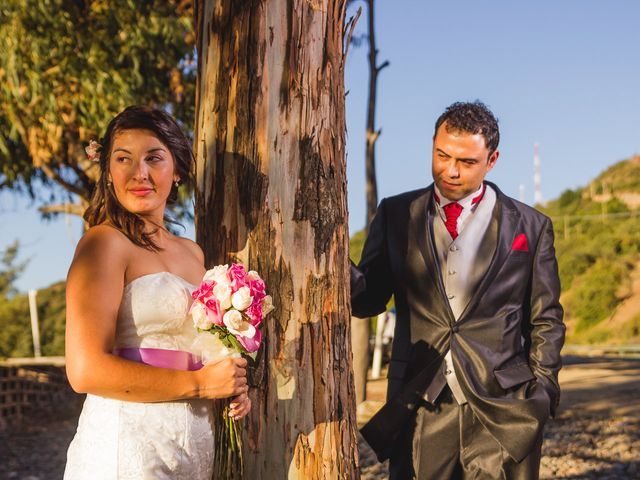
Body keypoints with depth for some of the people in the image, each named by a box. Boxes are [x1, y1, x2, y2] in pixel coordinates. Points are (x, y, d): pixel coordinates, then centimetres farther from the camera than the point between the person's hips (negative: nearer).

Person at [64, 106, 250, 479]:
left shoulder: (193, 253, 12)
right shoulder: (105, 242, -9)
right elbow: (86, 370, -18)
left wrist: (233, 386, 4)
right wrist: (200, 383, -14)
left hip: (196, 446, 7)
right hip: (128, 446, -7)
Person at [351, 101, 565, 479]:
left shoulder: (530, 227, 5)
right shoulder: (396, 214, 8)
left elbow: (546, 321, 8)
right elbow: (369, 300, 5)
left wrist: (541, 395, 0)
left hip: (502, 409, -1)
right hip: (420, 407, 1)